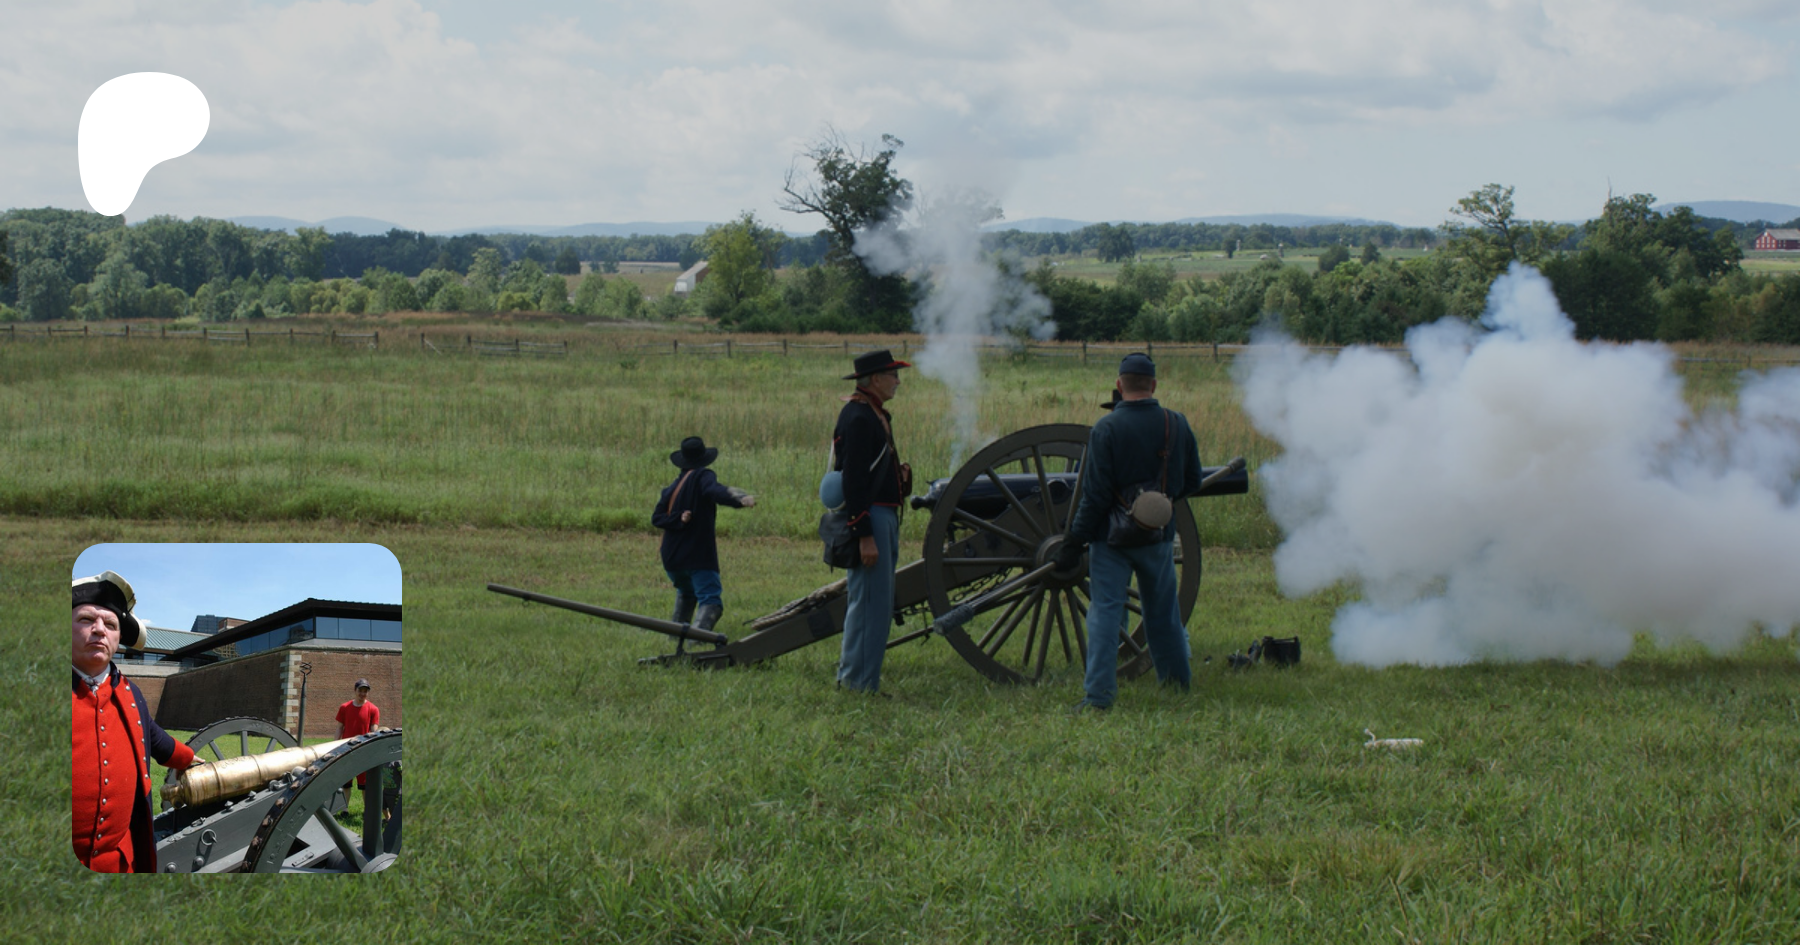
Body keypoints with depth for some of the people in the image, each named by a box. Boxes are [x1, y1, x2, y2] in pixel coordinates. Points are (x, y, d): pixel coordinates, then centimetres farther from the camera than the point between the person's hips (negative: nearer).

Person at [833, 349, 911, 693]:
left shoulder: (874, 414, 17)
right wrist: (865, 535, -24)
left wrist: (898, 473, 10)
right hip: (869, 518, -11)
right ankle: (859, 681, -6)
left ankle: (852, 675, 20)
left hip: (884, 518, 11)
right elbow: (853, 480, -21)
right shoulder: (858, 417, -15)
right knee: (871, 603, -9)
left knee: (876, 603, 14)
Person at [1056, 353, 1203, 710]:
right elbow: (1192, 483, 6)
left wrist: (1074, 542, -12)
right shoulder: (1177, 425, -2)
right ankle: (1177, 676, 32)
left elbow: (1095, 496, -17)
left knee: (1105, 610, -3)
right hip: (1159, 534, 4)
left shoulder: (1106, 429, -15)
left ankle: (1099, 691, -11)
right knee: (1162, 608, 19)